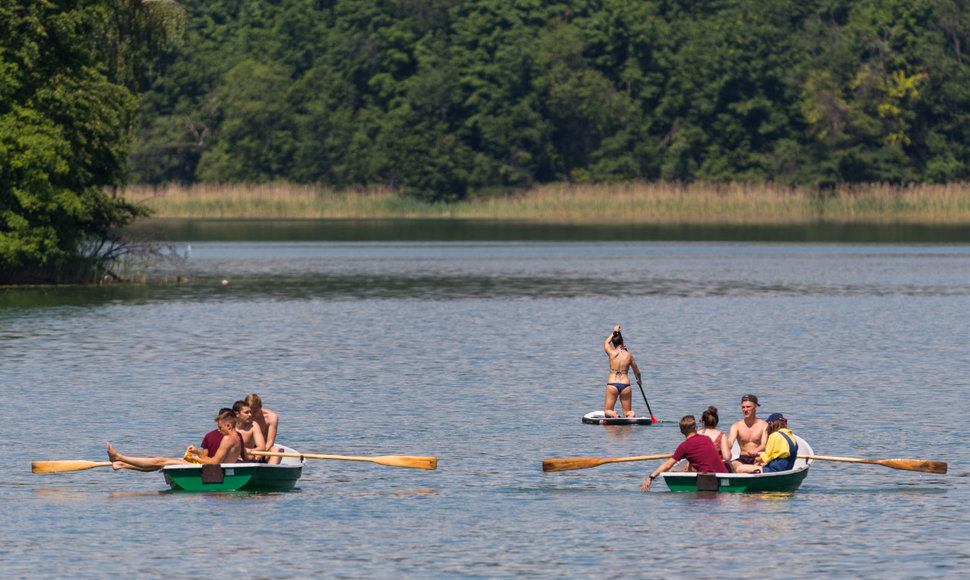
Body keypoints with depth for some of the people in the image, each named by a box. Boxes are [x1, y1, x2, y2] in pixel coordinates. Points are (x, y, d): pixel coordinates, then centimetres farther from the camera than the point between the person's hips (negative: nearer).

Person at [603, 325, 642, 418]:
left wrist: (614, 332, 35)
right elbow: (637, 372, 15)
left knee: (607, 411, 10)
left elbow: (606, 343, 23)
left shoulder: (612, 353, -1)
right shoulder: (629, 355, 2)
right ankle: (631, 415, -25)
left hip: (612, 384, -1)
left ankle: (613, 414, -26)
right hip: (625, 385, 1)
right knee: (628, 412, 11)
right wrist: (639, 380, 35)